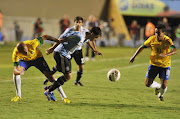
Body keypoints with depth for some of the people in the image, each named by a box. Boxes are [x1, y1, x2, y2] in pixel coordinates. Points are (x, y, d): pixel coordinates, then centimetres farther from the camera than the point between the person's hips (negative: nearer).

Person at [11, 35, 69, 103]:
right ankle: (18, 95, -6)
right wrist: (19, 71, -53)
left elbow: (44, 37, -24)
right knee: (16, 72, -24)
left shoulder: (32, 44, -39)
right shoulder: (15, 54, -35)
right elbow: (16, 67, -28)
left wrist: (58, 41, -20)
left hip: (37, 58, -1)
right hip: (24, 60, 1)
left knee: (50, 76, -11)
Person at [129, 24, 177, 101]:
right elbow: (142, 47, 5)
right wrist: (134, 56, 0)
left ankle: (161, 95, 27)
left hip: (165, 65, -3)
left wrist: (166, 54, -54)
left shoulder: (167, 41, -20)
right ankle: (158, 86, 30)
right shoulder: (152, 39, -10)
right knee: (148, 84, -6)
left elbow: (175, 51, -36)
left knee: (164, 86, -11)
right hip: (154, 64, 3)